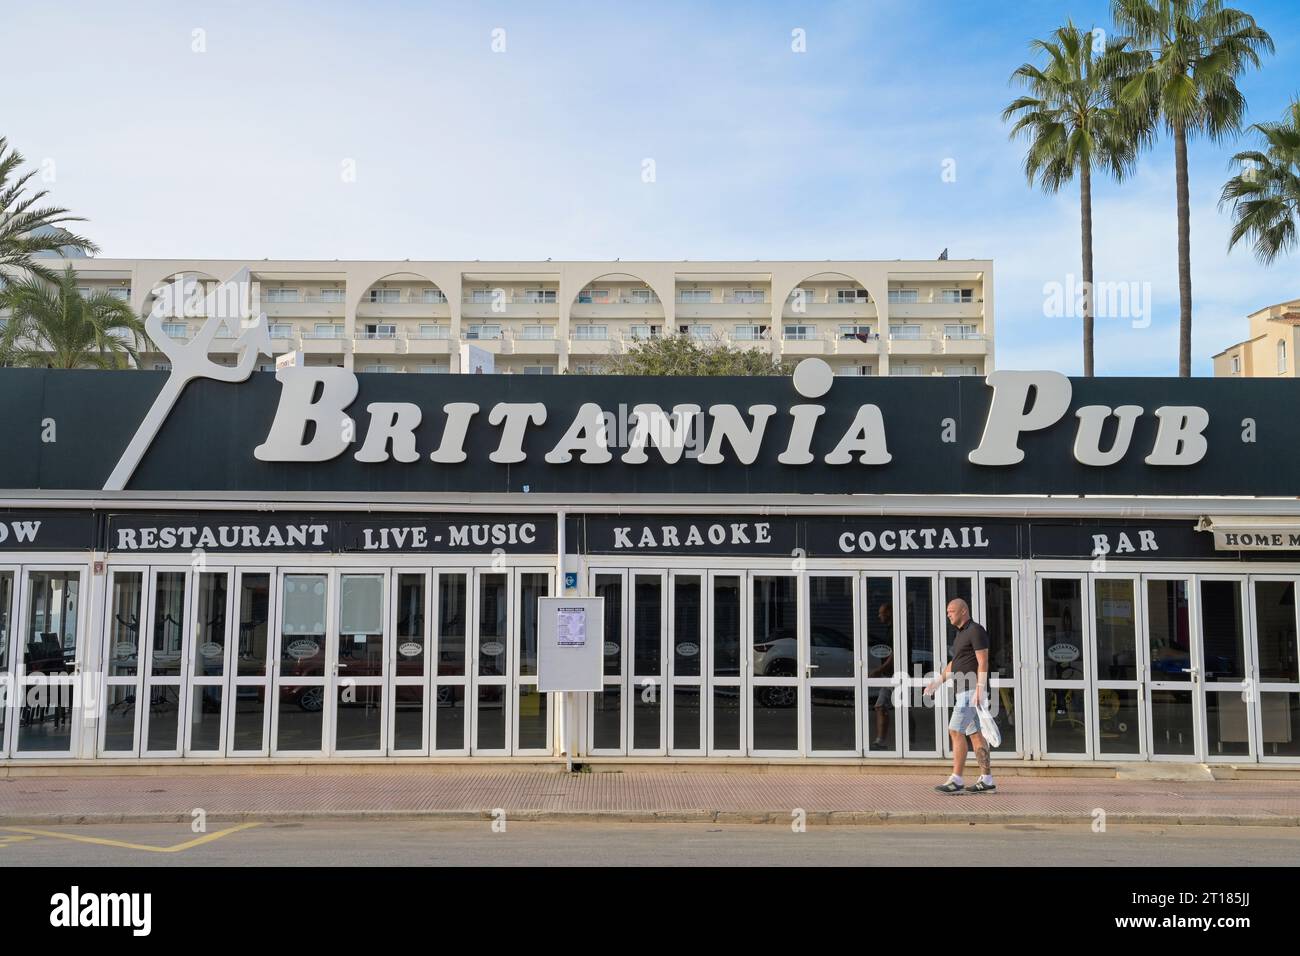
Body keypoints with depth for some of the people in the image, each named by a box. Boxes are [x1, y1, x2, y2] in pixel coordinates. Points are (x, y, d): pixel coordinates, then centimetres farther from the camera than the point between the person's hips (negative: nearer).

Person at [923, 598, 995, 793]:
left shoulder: (976, 630, -10)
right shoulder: (961, 634, 19)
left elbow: (983, 662, -17)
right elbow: (954, 664, 23)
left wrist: (980, 689, -24)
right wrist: (938, 680, 12)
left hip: (973, 691, -10)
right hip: (964, 691, 10)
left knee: (956, 731, -12)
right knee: (975, 734, 9)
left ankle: (956, 780, -12)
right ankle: (987, 779, 12)